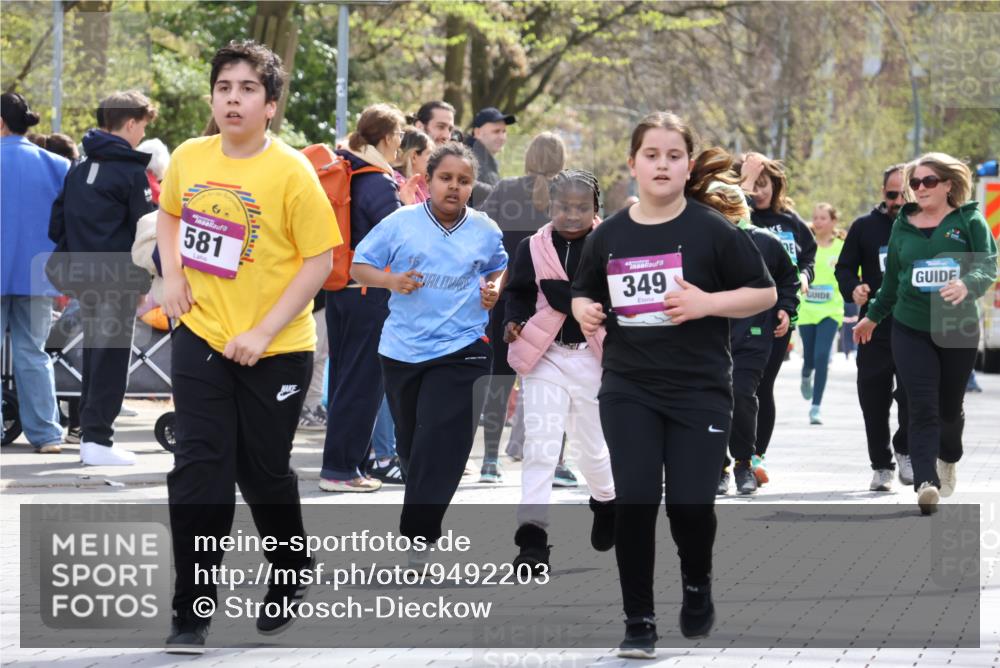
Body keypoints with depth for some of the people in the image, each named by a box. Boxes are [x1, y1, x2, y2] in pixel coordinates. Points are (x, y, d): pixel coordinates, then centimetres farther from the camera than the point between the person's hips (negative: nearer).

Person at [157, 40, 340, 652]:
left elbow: (319, 260, -13)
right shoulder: (189, 158, 0)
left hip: (275, 349, -3)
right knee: (199, 470, -5)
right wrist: (172, 274, 3)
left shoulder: (291, 171, -14)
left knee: (265, 473, 11)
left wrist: (263, 332, -18)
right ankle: (192, 612, -2)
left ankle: (291, 579, 37)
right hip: (201, 337, 3)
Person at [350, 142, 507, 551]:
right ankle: (425, 514, 36)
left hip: (461, 351, -1)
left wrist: (495, 288, 3)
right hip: (403, 347, 1)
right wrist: (391, 281, -15)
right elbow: (359, 266, 3)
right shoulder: (400, 223, -1)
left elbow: (499, 268, 24)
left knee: (441, 443, -12)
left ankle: (417, 537, -12)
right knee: (410, 441, 12)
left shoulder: (485, 231, 5)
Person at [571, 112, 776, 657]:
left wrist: (707, 303, -17)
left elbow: (764, 293, -2)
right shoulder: (609, 236, 5)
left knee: (690, 503, -4)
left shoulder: (712, 230, -5)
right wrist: (584, 310, -4)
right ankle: (638, 620, 7)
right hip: (628, 391, 2)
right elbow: (584, 292, 19)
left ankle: (697, 584, 29)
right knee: (634, 502, -5)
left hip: (699, 391, -2)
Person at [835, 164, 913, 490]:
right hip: (875, 331, 2)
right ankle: (881, 465, 18)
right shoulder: (864, 227, 6)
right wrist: (852, 289, -12)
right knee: (873, 401, 5)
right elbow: (845, 267, 9)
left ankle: (905, 451, 13)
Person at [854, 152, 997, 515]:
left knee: (950, 406, 13)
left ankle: (948, 459, 43)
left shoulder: (969, 221, -1)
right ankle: (926, 483, -22)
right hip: (911, 330, 1)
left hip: (958, 329, -1)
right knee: (922, 407, -13)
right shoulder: (903, 224, 8)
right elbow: (892, 278, 19)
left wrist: (966, 284, -30)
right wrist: (873, 316, 25)